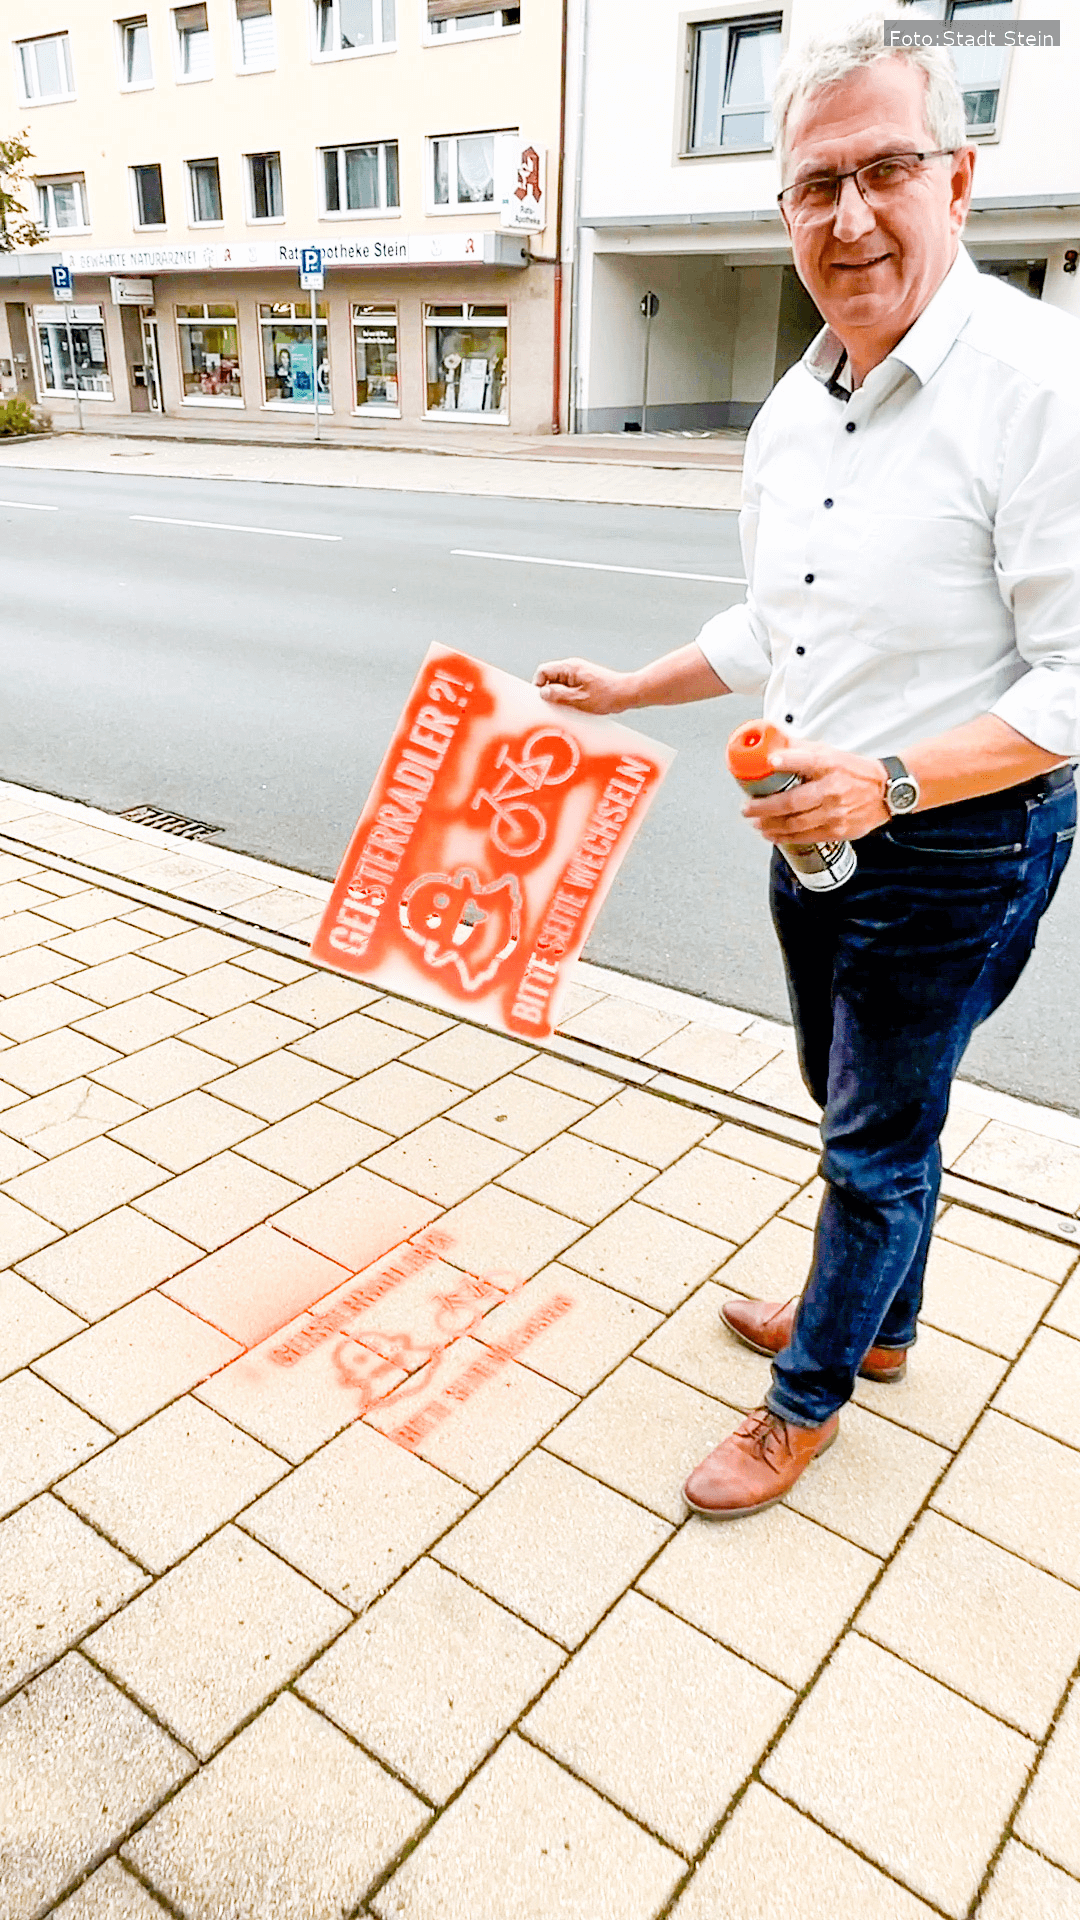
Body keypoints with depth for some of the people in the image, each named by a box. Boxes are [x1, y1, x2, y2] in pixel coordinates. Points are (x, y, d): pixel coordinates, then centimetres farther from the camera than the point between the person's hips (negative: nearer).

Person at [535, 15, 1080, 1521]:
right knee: (857, 1111, 22)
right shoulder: (792, 409, 6)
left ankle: (810, 1395, 30)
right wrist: (629, 690, 22)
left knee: (879, 1136, 8)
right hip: (811, 832, 8)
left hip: (955, 848, -7)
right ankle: (877, 1322, 46)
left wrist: (887, 782, -30)